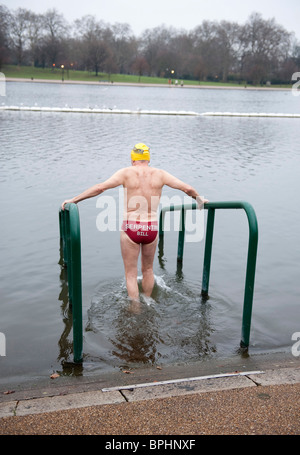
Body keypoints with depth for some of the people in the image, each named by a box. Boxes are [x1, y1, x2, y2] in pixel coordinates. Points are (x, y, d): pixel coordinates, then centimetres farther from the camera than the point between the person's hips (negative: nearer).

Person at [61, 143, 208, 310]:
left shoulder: (126, 173, -4)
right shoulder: (159, 174, 2)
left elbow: (100, 187, -14)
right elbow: (187, 188, 1)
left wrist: (74, 200, -7)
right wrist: (200, 199, 21)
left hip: (131, 228, -3)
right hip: (151, 229, 3)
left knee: (131, 274, 10)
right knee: (148, 269, 24)